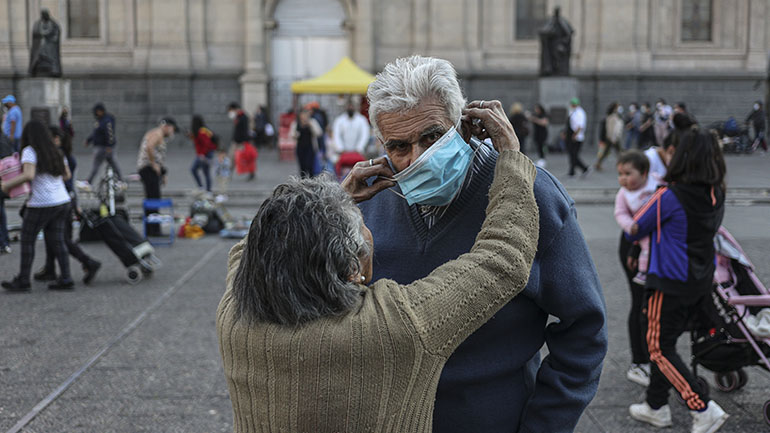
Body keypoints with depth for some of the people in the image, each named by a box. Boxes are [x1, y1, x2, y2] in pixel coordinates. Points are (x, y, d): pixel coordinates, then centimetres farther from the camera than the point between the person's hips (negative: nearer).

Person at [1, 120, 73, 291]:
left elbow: (28, 175, -23)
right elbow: (66, 175, 18)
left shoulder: (30, 151, -10)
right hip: (62, 201, 7)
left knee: (27, 240, 6)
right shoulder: (55, 152, 11)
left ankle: (23, 281, 12)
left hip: (42, 205, -7)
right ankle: (66, 279, 8)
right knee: (57, 240, 11)